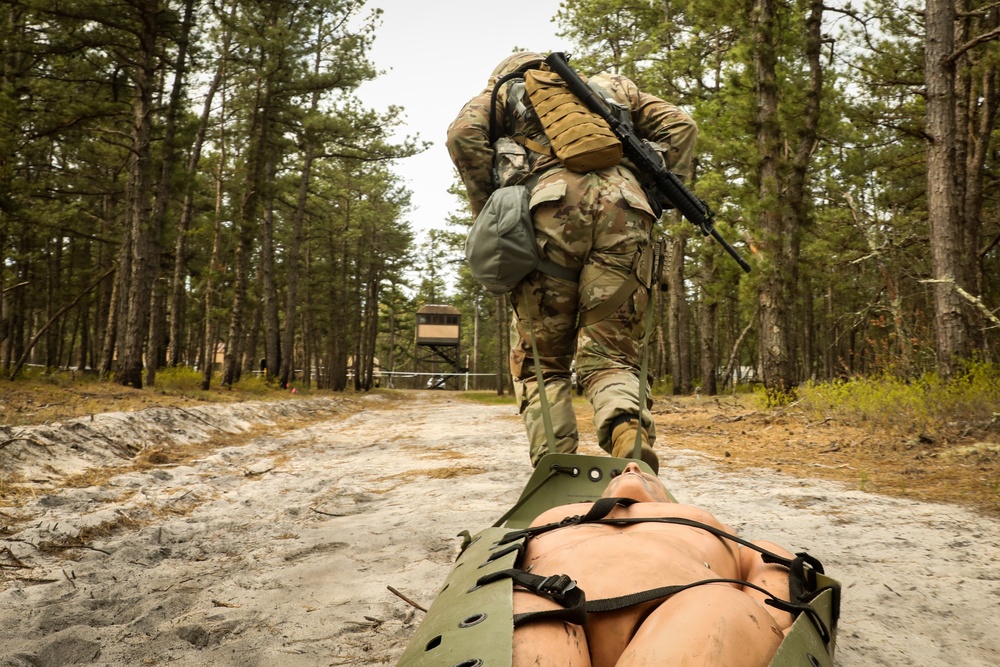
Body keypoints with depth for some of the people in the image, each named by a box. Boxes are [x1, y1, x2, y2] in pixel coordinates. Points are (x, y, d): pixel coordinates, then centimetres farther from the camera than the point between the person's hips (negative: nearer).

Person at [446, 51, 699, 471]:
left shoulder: (506, 90, 27)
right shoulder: (609, 85, 36)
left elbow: (464, 134, 6)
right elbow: (679, 127, 24)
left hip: (554, 206, -2)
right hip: (624, 209, 3)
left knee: (540, 361, 8)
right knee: (609, 357, 5)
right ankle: (629, 432, -25)